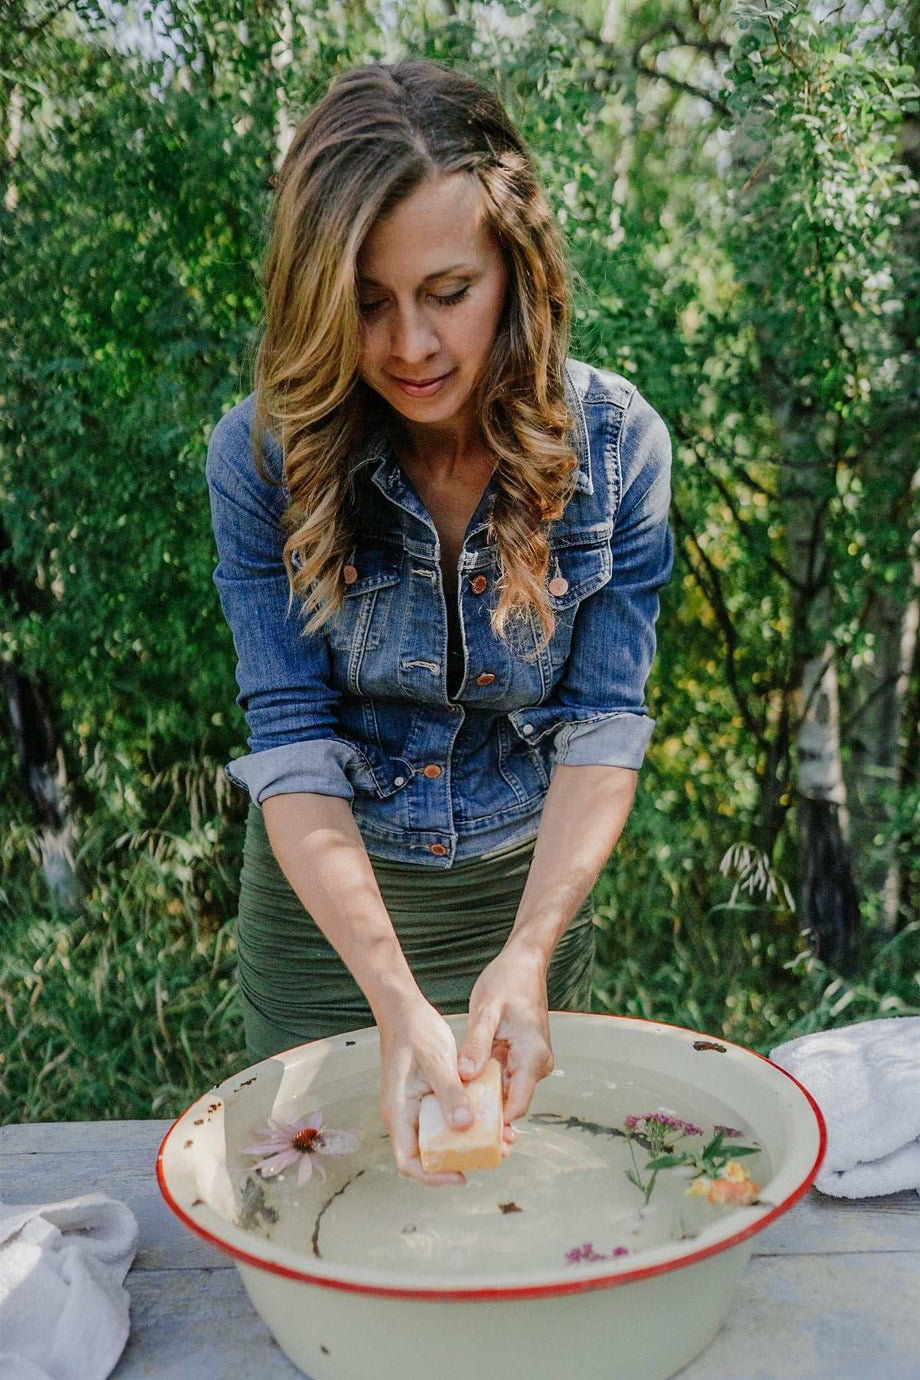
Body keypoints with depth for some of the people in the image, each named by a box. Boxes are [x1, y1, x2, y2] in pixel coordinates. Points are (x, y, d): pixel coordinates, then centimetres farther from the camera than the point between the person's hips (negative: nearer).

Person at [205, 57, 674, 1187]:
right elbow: (293, 743, -23)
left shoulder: (615, 441, -18)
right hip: (323, 888, 0)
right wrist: (396, 999, -35)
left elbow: (605, 719, -19)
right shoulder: (264, 455, -21)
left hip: (529, 880, 1)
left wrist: (529, 951, -33)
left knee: (527, 1150, 22)